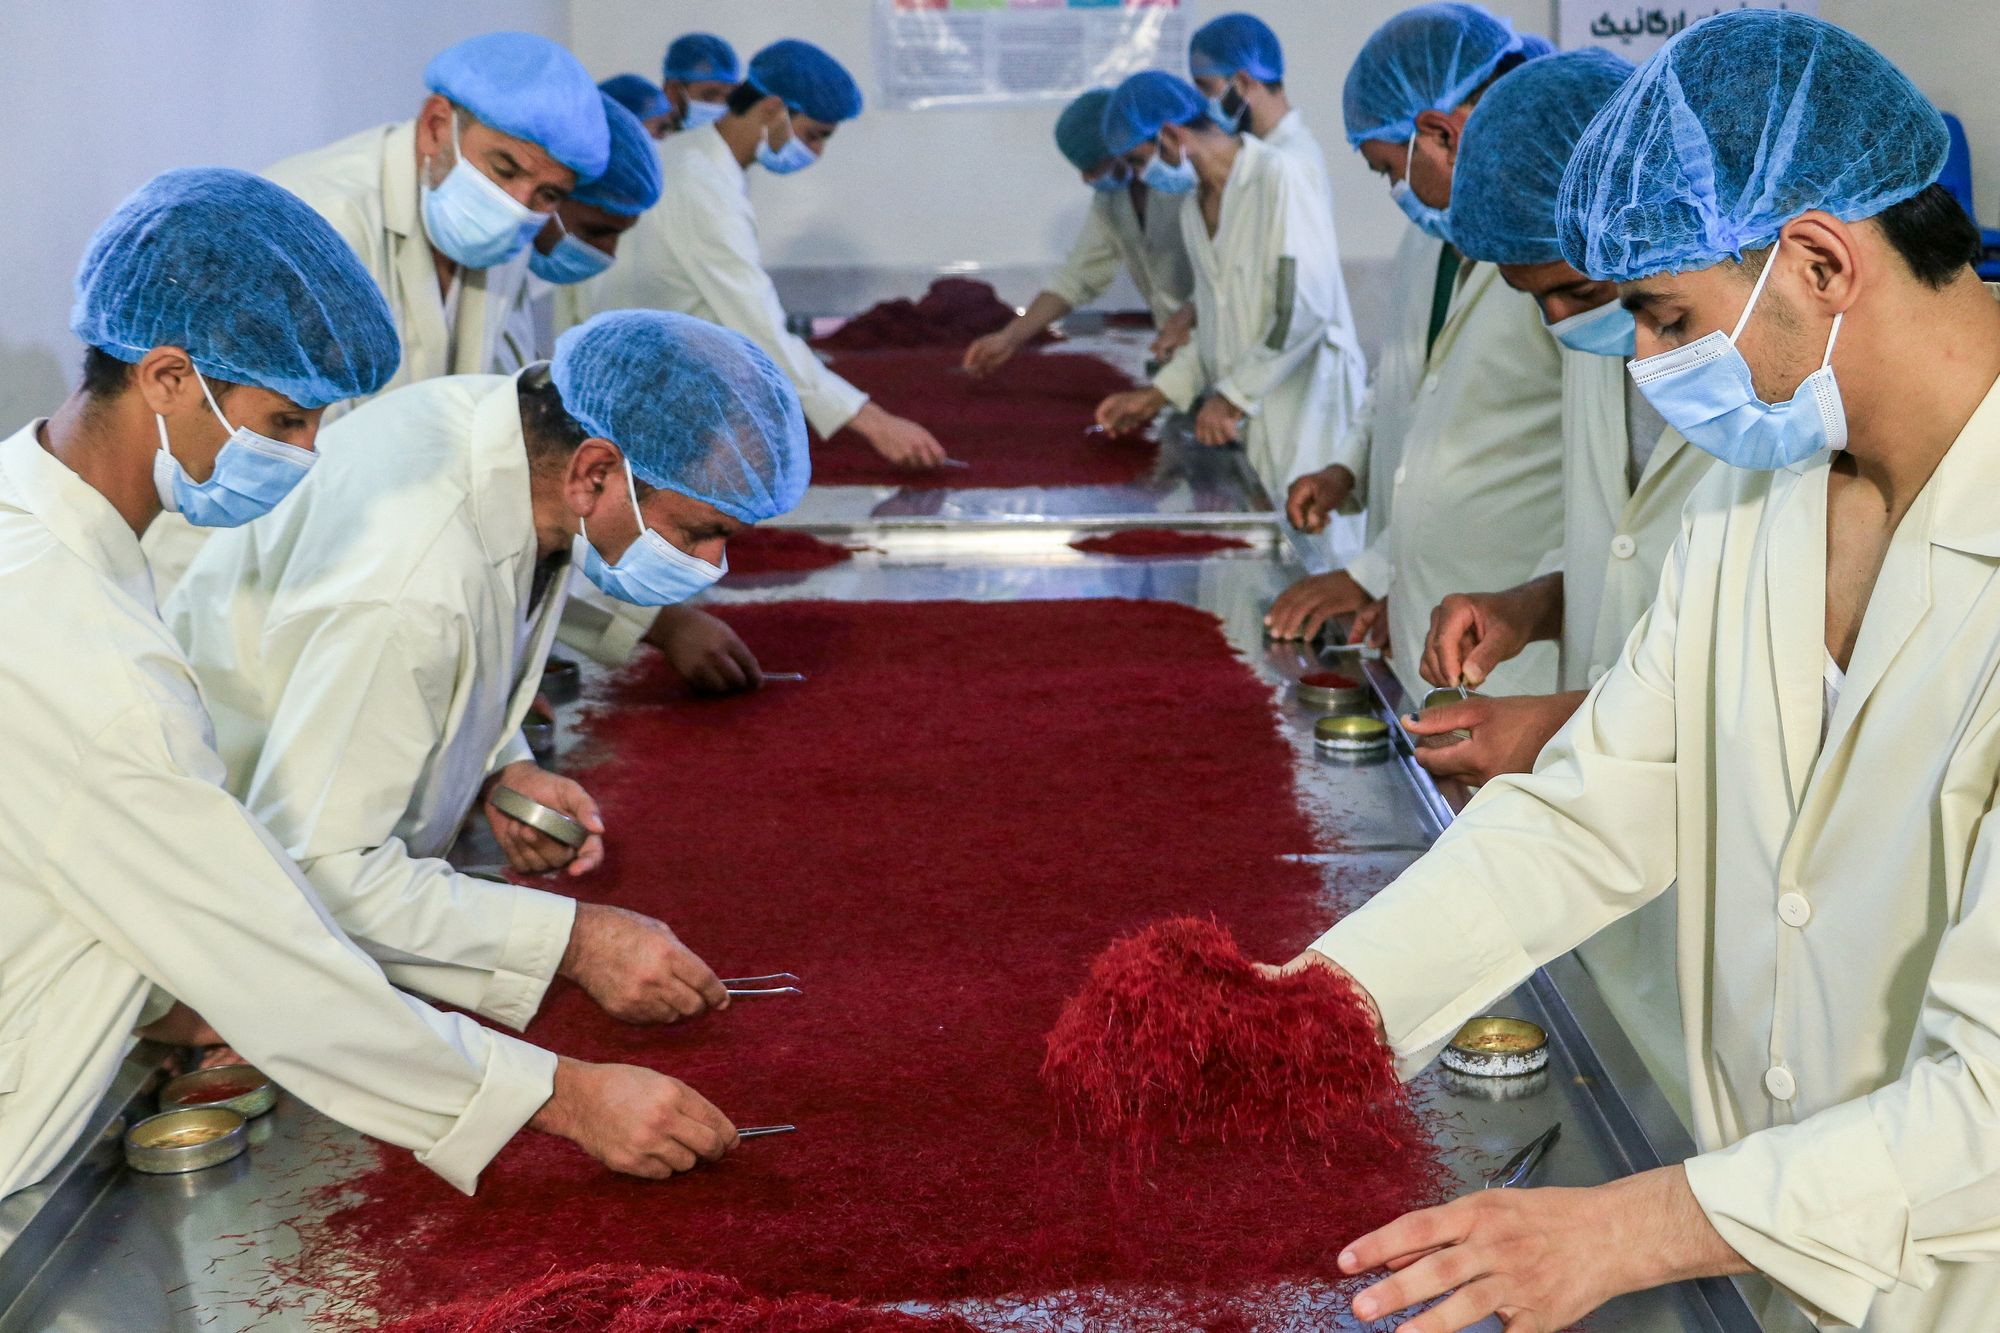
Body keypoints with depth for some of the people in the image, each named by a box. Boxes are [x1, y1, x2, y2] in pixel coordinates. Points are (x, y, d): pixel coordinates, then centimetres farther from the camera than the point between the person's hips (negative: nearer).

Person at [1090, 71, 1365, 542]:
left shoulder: (1278, 178, -12)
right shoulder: (1194, 209, 15)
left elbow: (1304, 308, -19)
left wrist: (1233, 395, -14)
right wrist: (1156, 394, 14)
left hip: (1303, 405, -8)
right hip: (1240, 418, 8)